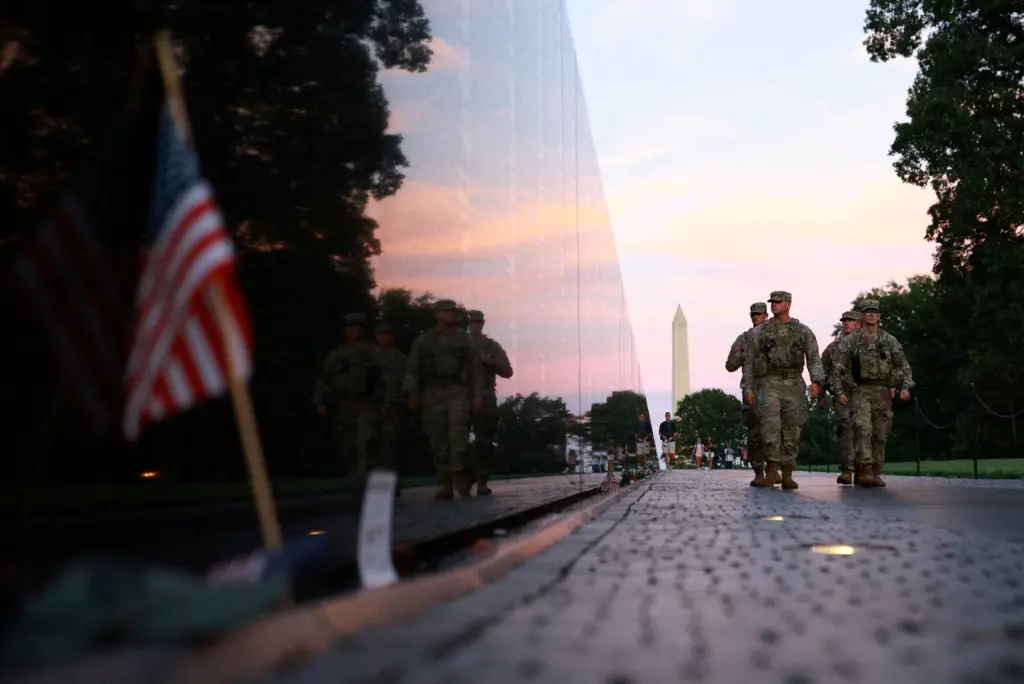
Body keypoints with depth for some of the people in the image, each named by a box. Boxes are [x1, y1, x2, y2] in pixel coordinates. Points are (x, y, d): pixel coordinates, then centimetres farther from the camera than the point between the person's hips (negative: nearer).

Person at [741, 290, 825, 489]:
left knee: (791, 430, 1)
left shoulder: (803, 331, 8)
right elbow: (749, 361, 6)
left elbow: (814, 359, 1)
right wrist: (747, 389, -3)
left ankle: (787, 476, 8)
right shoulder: (760, 331, 6)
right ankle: (771, 471, -14)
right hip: (768, 384, -1)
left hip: (793, 385, 2)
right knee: (771, 424, -19)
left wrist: (817, 382, -17)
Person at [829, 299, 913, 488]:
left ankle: (875, 474, 12)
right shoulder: (849, 341, 3)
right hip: (859, 391, -3)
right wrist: (839, 391, -12)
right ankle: (865, 470, -22)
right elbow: (838, 368, -1)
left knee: (880, 435, 3)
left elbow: (904, 366, 9)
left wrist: (905, 387, -7)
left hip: (883, 392, 3)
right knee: (863, 429, -18)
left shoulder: (890, 341, 9)